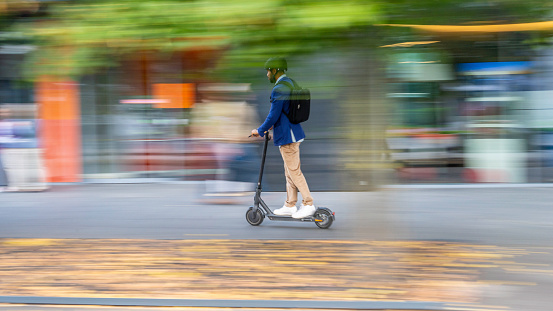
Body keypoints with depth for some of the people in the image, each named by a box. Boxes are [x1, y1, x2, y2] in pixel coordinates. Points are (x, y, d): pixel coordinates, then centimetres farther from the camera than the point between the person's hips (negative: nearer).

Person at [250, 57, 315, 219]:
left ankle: (308, 204, -3)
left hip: (287, 136, -10)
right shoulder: (290, 84, 13)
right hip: (292, 133, 10)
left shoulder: (278, 89, -19)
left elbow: (273, 116, -21)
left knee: (294, 171, -5)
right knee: (290, 172, 14)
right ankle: (290, 206, 20)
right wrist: (273, 126, 28)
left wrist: (260, 131, -9)